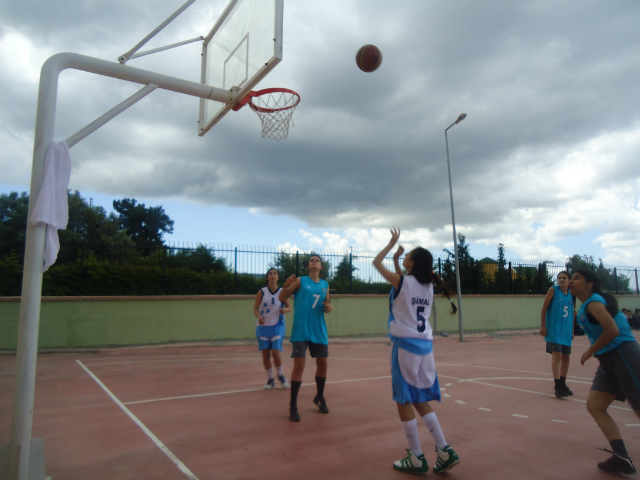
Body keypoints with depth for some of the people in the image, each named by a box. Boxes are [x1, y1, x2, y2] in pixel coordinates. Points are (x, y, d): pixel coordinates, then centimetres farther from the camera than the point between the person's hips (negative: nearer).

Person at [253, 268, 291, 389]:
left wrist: (285, 310, -18)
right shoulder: (262, 292, -1)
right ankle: (270, 379, 23)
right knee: (265, 355, 4)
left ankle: (280, 375, 18)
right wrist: (259, 317, -20)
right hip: (263, 327, 1)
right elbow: (255, 308, 1)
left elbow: (289, 307, 5)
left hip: (277, 327, -1)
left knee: (276, 353, -10)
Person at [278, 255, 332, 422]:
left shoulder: (325, 285, 12)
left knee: (322, 364, 11)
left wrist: (329, 306, -3)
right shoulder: (300, 281, 0)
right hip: (301, 331, -4)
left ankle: (319, 398, 34)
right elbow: (282, 298, -5)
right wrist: (286, 285, -25)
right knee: (299, 366, -8)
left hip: (319, 331, 5)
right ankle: (293, 407, 4)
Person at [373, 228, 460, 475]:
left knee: (404, 400, 4)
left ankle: (417, 459, 11)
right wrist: (396, 261, 24)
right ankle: (445, 451, 14)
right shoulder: (427, 286, 8)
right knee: (420, 400, 17)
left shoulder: (402, 281, -11)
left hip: (405, 344, -7)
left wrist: (393, 242, 12)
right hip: (425, 344, 7)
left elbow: (376, 262, 4)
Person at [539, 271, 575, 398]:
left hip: (566, 330, 6)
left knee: (566, 357, 11)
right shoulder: (553, 290, -6)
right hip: (554, 329, -6)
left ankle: (562, 384, 26)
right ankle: (557, 386, -6)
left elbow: (571, 313, 17)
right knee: (557, 355, -11)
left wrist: (572, 330, 16)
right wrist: (543, 326, -11)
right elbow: (544, 308, -7)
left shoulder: (571, 294, 8)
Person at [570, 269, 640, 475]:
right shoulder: (585, 306, 15)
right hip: (609, 360, 10)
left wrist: (590, 352, -13)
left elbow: (612, 330, -25)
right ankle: (621, 458, 4)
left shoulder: (593, 303, -14)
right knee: (594, 405, 3)